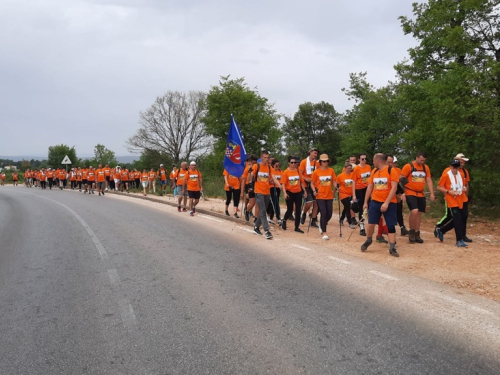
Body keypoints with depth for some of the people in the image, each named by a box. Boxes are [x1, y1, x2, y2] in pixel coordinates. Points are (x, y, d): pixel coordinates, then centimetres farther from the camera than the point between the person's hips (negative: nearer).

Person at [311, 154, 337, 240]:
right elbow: (312, 183, 2)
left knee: (329, 214, 6)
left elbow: (334, 181, 9)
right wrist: (314, 190, -13)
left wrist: (335, 188, -10)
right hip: (320, 196, -3)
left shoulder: (331, 170, 3)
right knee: (323, 213, -8)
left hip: (329, 196, 3)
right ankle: (324, 233, 0)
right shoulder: (316, 172, -3)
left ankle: (322, 225, 36)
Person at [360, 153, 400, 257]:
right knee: (371, 223, 1)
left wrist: (386, 203, -22)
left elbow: (394, 188, -16)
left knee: (391, 225, 0)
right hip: (375, 202, 4)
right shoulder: (374, 171, 8)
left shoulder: (392, 171, -10)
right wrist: (365, 202, 10)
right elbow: (370, 187, 13)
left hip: (389, 203, -4)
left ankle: (392, 248, 7)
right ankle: (368, 240, 26)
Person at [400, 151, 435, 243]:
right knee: (414, 211, -21)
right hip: (410, 193, -6)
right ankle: (411, 232, -3)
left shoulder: (426, 168, 9)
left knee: (419, 213, 8)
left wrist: (432, 194, 4)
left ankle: (417, 234, 19)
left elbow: (429, 181, 12)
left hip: (421, 194, 6)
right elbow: (401, 180, -6)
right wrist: (402, 193, -10)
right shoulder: (408, 166, -7)